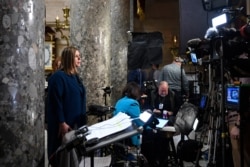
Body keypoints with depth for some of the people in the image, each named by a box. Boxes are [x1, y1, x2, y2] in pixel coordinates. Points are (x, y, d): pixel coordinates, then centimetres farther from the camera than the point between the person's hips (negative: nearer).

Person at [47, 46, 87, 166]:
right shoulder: (58, 77, -14)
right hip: (65, 123, -8)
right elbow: (56, 101, -19)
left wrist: (83, 119, 18)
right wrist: (62, 123, -21)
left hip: (77, 122, 8)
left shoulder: (75, 76, 13)